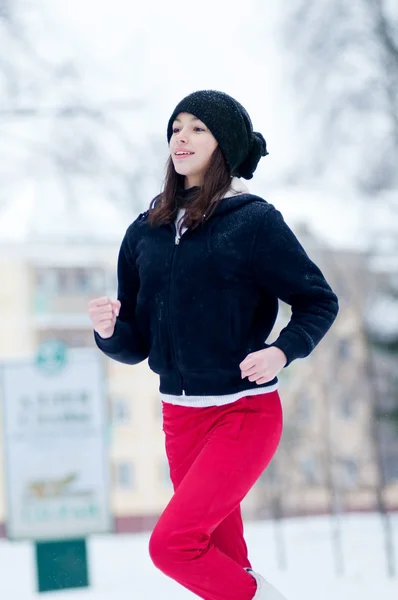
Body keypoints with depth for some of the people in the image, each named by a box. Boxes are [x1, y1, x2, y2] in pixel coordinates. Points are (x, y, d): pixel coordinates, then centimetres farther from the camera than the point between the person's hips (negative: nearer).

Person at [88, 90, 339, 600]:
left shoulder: (254, 221, -7)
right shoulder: (145, 232, 6)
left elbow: (319, 301, -1)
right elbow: (136, 344, 10)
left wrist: (282, 351, -19)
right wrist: (109, 330, -12)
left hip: (245, 413, -5)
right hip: (179, 417, 5)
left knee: (171, 543, -18)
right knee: (224, 558, 11)